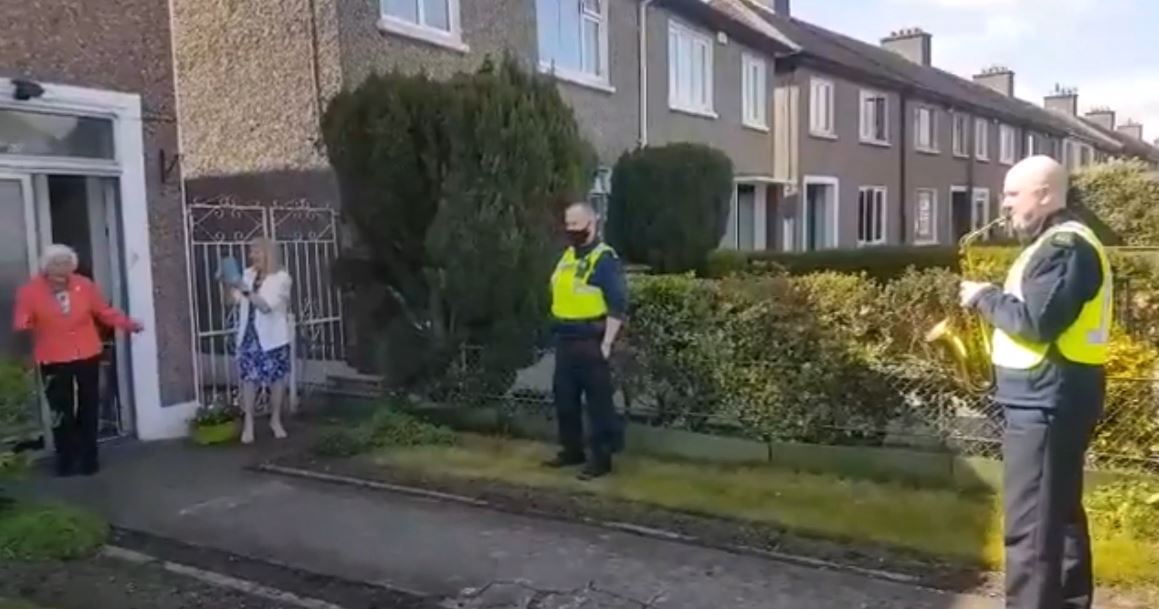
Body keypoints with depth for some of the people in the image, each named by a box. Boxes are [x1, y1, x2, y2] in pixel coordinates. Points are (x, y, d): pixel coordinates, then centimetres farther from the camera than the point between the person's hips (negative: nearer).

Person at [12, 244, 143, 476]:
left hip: (88, 356, 2)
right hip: (54, 361, -2)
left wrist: (128, 324, -5)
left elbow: (105, 312, 5)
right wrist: (23, 327, -29)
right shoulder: (30, 291, -6)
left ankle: (89, 458, 23)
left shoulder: (85, 285, -1)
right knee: (61, 412, 3)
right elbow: (21, 323, -7)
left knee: (88, 410, 10)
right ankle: (66, 461, 17)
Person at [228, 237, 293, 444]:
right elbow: (237, 301, 13)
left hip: (273, 337, -3)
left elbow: (266, 305, -21)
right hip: (249, 335, 4)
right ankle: (248, 423, 6)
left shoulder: (281, 278, -10)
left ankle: (275, 420, 21)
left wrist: (246, 291, -28)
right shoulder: (248, 274, 7)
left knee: (277, 378, 6)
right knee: (249, 378, 0)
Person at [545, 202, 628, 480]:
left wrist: (606, 343, -18)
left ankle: (601, 458, 7)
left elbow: (618, 305, -16)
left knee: (598, 402, -1)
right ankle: (572, 450, 27)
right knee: (565, 398, 14)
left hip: (590, 341, -9)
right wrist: (559, 331, 17)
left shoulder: (605, 259, -13)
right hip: (565, 340, 9)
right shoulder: (567, 256, 14)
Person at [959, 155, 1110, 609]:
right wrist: (995, 299, 8)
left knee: (1030, 524, -7)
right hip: (1050, 399, 11)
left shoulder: (1064, 246, -16)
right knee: (1059, 511, 19)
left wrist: (985, 297, -11)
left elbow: (1035, 321, -24)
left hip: (1046, 401, -11)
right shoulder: (1060, 243, 17)